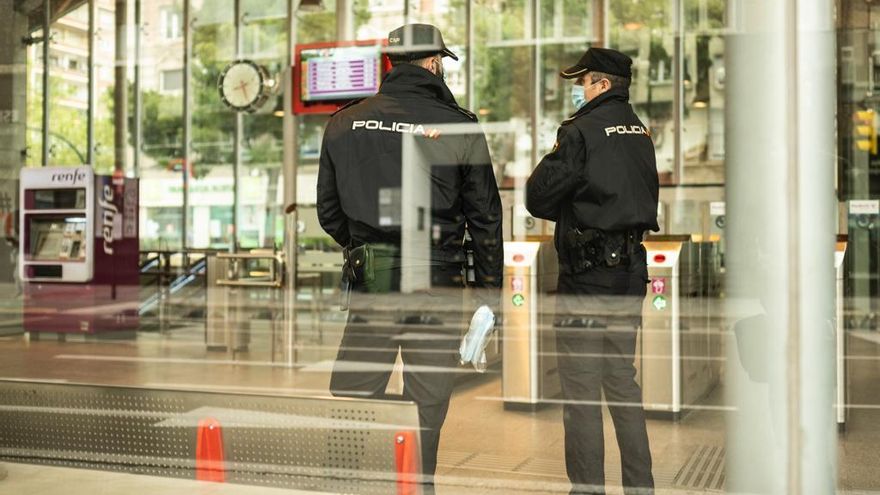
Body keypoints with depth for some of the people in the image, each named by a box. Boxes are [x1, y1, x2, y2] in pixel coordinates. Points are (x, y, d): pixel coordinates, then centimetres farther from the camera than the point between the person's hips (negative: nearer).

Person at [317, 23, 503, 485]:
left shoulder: (344, 123, 4)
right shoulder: (460, 127, -4)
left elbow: (328, 211, 11)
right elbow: (485, 217, -1)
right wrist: (489, 290, 8)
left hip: (369, 277, 2)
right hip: (436, 283, -2)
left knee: (350, 394, 11)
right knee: (426, 403, 9)